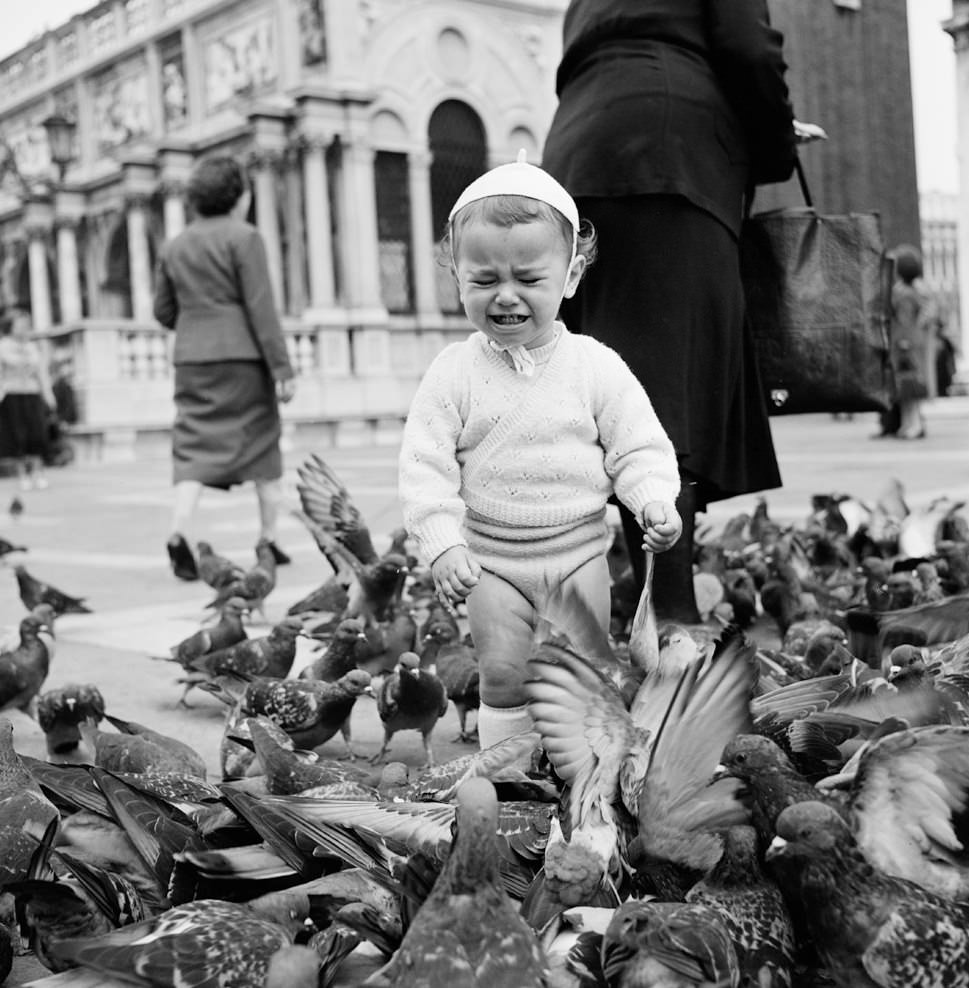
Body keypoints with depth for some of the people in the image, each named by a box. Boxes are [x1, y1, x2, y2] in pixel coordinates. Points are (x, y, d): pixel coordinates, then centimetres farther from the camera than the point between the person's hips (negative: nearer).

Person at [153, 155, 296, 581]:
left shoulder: (174, 247, 11)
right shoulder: (244, 238, -7)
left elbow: (163, 311, 13)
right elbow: (261, 306, -12)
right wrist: (282, 367, -12)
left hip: (191, 359, 4)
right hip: (243, 357, -4)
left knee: (196, 449, 2)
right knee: (263, 447, 9)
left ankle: (178, 533, -19)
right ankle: (268, 541, 14)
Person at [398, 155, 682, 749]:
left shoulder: (597, 367, -6)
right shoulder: (453, 373, -6)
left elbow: (639, 450, -2)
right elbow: (426, 467, -7)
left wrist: (655, 500, -21)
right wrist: (443, 544, -19)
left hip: (579, 550, 1)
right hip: (492, 559, 0)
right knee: (503, 675, 3)